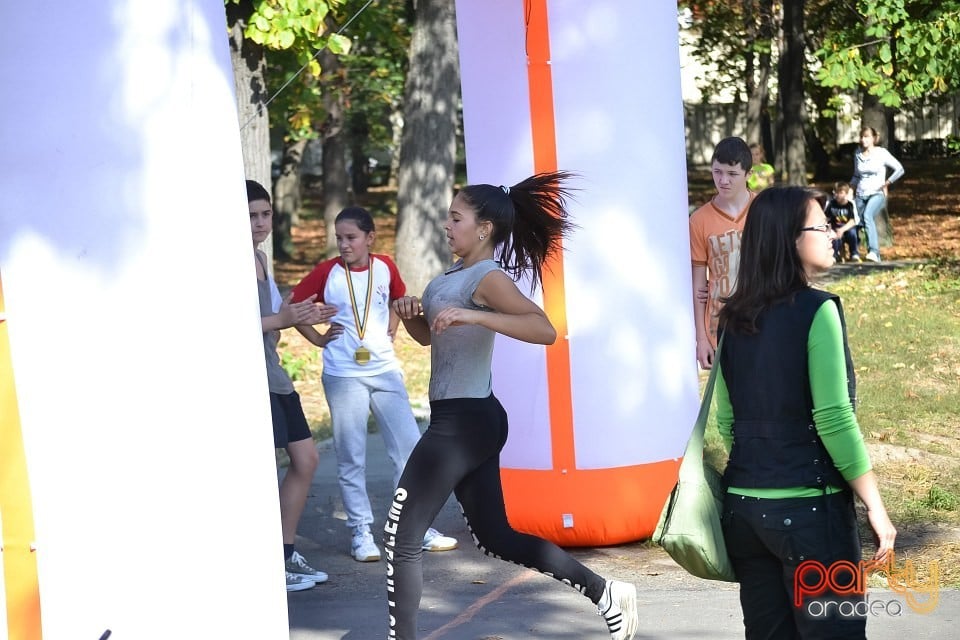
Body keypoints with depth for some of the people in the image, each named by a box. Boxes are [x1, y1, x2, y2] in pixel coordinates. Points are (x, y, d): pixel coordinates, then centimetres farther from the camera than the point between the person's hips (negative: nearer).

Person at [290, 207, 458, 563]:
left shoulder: (385, 267, 2)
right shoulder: (327, 273, -6)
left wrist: (392, 329, 10)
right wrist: (318, 338, -4)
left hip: (386, 372, 3)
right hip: (343, 376, -3)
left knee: (409, 448, 2)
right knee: (351, 458, 3)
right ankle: (361, 533, 11)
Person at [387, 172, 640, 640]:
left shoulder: (488, 277, -15)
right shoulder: (452, 275, 13)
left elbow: (544, 330, -31)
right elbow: (427, 335, 26)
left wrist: (473, 316, -39)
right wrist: (409, 313, 4)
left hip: (463, 422, -10)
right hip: (466, 421, 10)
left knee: (400, 536, -6)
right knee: (495, 537, 16)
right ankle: (604, 593, 21)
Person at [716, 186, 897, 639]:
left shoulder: (734, 318, 7)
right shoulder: (816, 311, -12)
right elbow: (834, 420, -16)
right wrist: (875, 506, -10)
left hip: (743, 504, 7)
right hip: (808, 505, -6)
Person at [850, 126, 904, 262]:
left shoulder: (881, 153, -3)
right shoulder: (857, 154, 10)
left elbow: (899, 169, -3)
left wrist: (886, 183, -8)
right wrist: (850, 187, 6)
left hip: (877, 194, -6)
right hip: (860, 195, 6)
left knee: (867, 216, -32)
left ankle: (873, 251, -44)